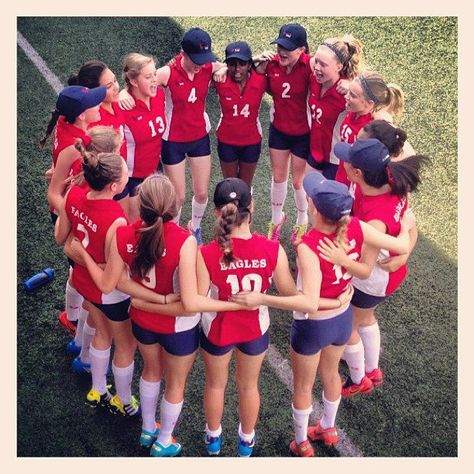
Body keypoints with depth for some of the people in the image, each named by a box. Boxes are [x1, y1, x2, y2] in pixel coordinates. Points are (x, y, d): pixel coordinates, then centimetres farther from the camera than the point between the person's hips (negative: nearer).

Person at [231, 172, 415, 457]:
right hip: (343, 319, 5)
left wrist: (260, 299, -37)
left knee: (303, 386, 22)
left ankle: (302, 444, 44)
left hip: (312, 326, -5)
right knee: (330, 373, 32)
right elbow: (402, 246, -11)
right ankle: (328, 429, 56)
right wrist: (406, 227, 10)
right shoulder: (356, 228, -21)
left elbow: (310, 303, -39)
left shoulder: (309, 247, -36)